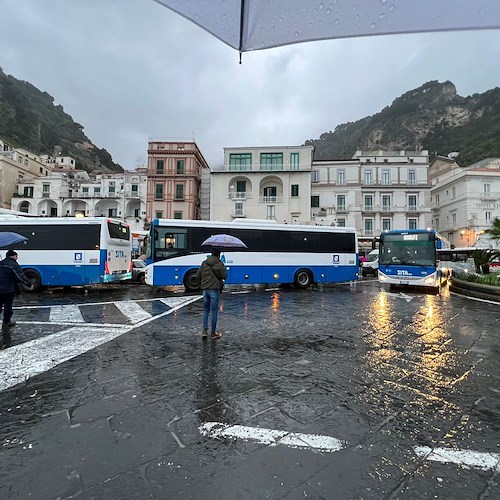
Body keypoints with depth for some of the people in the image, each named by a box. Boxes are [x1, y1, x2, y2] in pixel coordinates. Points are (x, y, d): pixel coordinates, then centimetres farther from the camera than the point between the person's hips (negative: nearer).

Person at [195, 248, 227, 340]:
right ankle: (213, 333, 9)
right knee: (214, 311, 3)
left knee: (206, 310, 16)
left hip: (205, 289, 5)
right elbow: (224, 276, -7)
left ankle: (205, 330, 12)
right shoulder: (219, 263, -6)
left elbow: (198, 276, 7)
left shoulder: (204, 263, 8)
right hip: (214, 289, -4)